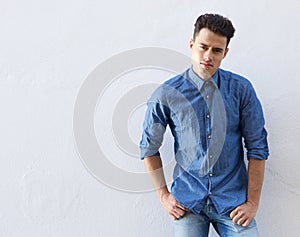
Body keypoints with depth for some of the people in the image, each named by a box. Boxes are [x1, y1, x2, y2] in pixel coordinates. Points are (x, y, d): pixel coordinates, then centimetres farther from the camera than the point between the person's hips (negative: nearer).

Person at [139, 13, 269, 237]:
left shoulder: (241, 89, -3)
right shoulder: (167, 94, -4)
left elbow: (257, 147, 0)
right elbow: (150, 148, 5)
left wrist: (253, 202, -3)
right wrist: (163, 195, 2)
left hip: (233, 202, 1)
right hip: (187, 203, 0)